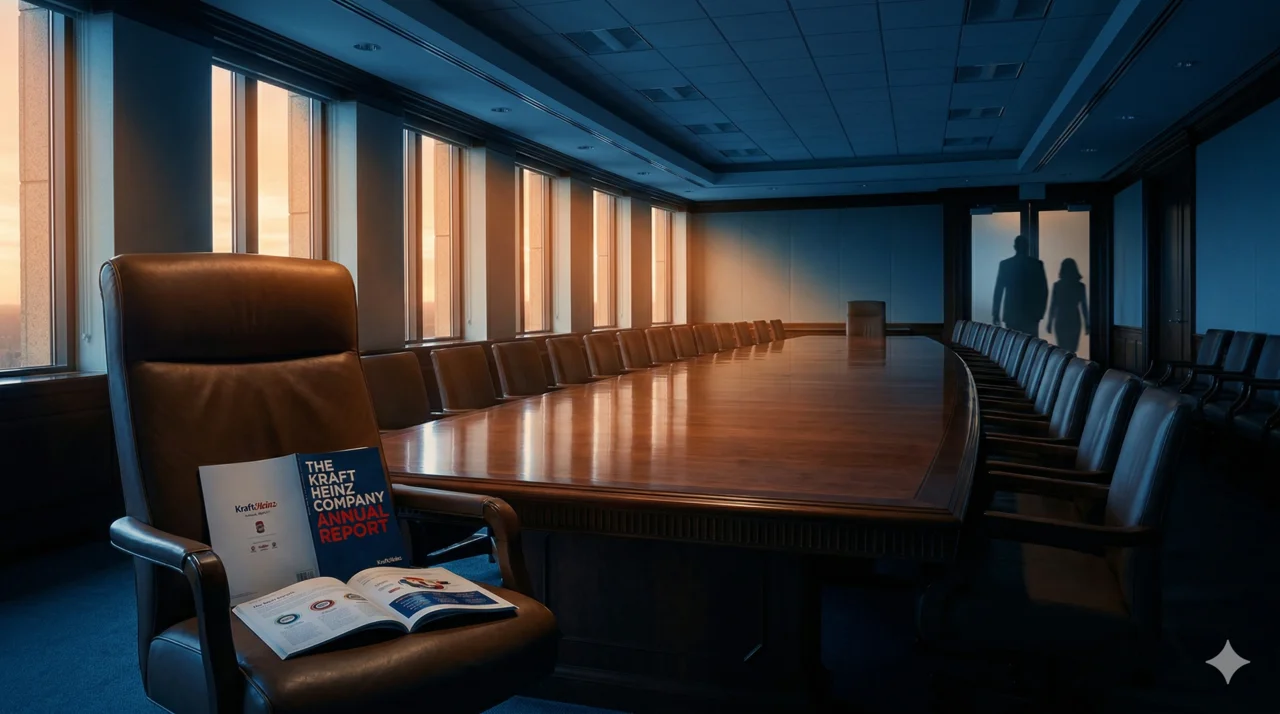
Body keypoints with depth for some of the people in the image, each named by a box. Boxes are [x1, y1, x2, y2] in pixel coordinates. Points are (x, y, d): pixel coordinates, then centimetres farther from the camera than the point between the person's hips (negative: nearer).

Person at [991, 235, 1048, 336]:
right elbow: (1044, 290, -1)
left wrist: (995, 313, 3)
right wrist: (1040, 311, 6)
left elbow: (998, 290, -1)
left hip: (1012, 313, 0)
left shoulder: (1005, 264, -1)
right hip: (1031, 313, 0)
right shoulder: (1037, 264, 0)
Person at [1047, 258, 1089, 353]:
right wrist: (1087, 324, 4)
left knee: (1062, 349, 9)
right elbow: (1084, 306, -1)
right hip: (1074, 321, 0)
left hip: (1060, 321, 0)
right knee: (1072, 350, 6)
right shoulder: (1080, 286, -3)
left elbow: (1053, 305, -1)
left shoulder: (1057, 285, -2)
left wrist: (1050, 323, 6)